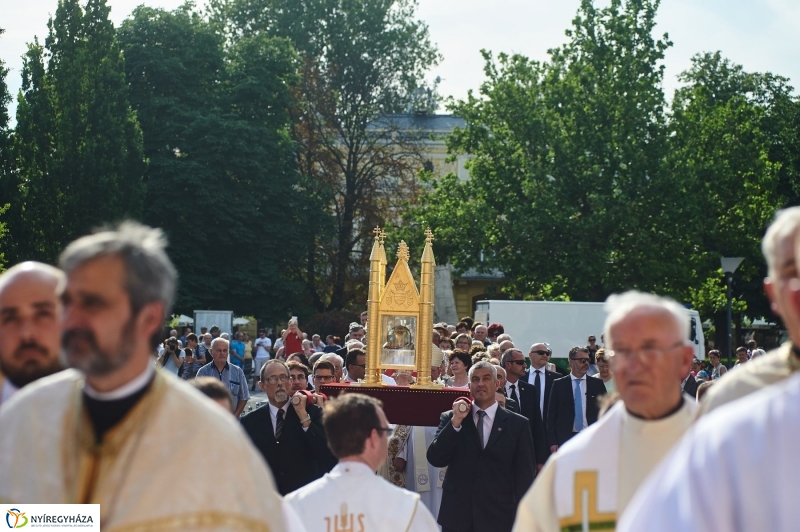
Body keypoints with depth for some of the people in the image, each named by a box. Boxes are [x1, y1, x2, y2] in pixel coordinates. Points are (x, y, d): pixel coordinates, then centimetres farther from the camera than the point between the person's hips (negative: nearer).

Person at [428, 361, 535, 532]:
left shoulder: (517, 424, 3)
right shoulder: (450, 418, 7)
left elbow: (524, 476, 2)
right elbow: (435, 459, -4)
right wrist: (456, 421, -13)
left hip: (498, 518, -1)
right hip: (456, 517, 1)